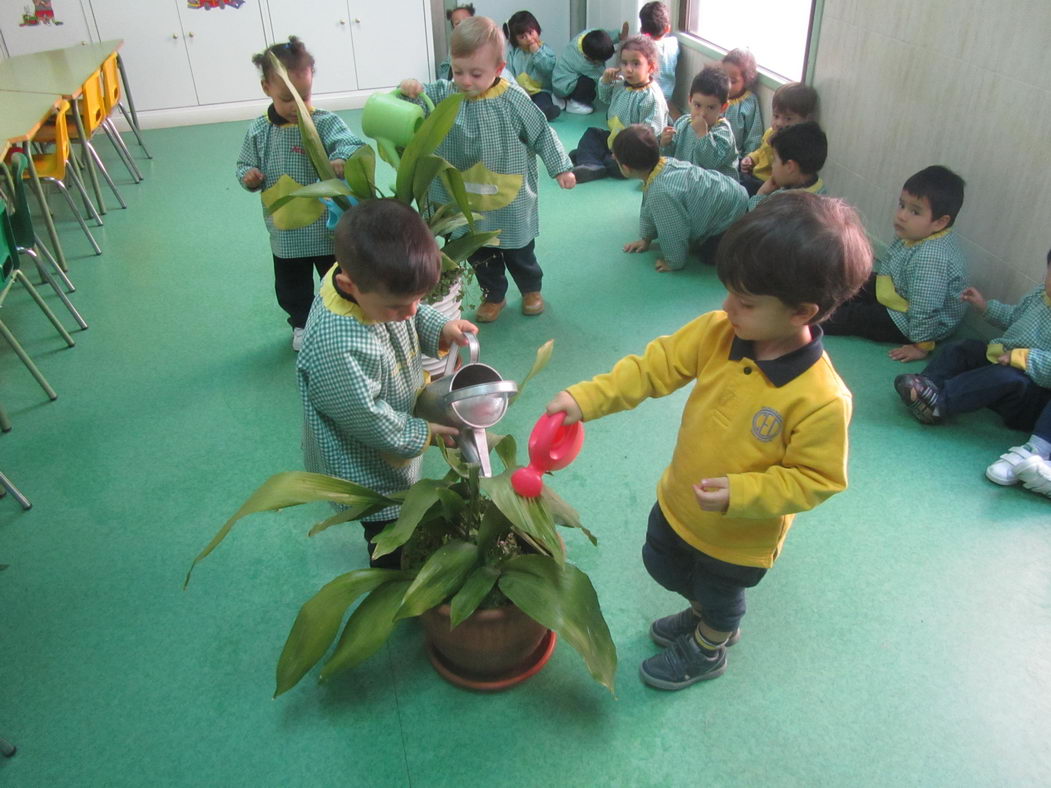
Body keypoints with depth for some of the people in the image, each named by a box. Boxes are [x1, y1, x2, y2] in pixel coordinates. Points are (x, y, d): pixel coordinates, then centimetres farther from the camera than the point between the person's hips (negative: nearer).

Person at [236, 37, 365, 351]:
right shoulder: (258, 131, -1)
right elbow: (245, 164, 11)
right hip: (285, 234, 3)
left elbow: (350, 144, -28)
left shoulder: (325, 122, -13)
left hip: (327, 228, -3)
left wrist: (341, 160, -51)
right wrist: (249, 176, -13)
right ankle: (302, 324, 42)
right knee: (291, 287, 19)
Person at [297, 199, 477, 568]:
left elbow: (415, 314, 2)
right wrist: (422, 434, -17)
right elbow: (368, 419, -29)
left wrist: (441, 329, -16)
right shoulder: (338, 348, -42)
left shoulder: (375, 285, -20)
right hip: (367, 470, -8)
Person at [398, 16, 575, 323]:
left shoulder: (513, 100, -15)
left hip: (509, 202, -2)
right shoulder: (445, 94, -10)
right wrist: (411, 88, -29)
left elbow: (542, 134, -6)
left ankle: (531, 289, 43)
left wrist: (560, 167, -4)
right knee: (479, 254, 17)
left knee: (518, 251, 18)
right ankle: (493, 296, 39)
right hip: (467, 203, 3)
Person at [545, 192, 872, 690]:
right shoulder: (716, 333, -21)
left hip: (740, 536, -5)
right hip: (678, 501, 5)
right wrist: (587, 398, -22)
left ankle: (707, 649, 60)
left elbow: (816, 479, -24)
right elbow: (654, 367, -13)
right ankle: (705, 612, 63)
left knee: (720, 594, 26)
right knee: (661, 564, 30)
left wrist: (740, 493, -34)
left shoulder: (823, 400, -34)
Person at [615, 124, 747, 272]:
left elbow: (673, 235, -27)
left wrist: (673, 263, -12)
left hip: (732, 216, -8)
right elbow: (649, 211, 4)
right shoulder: (663, 163, -12)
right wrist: (646, 238, 13)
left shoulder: (661, 193, -39)